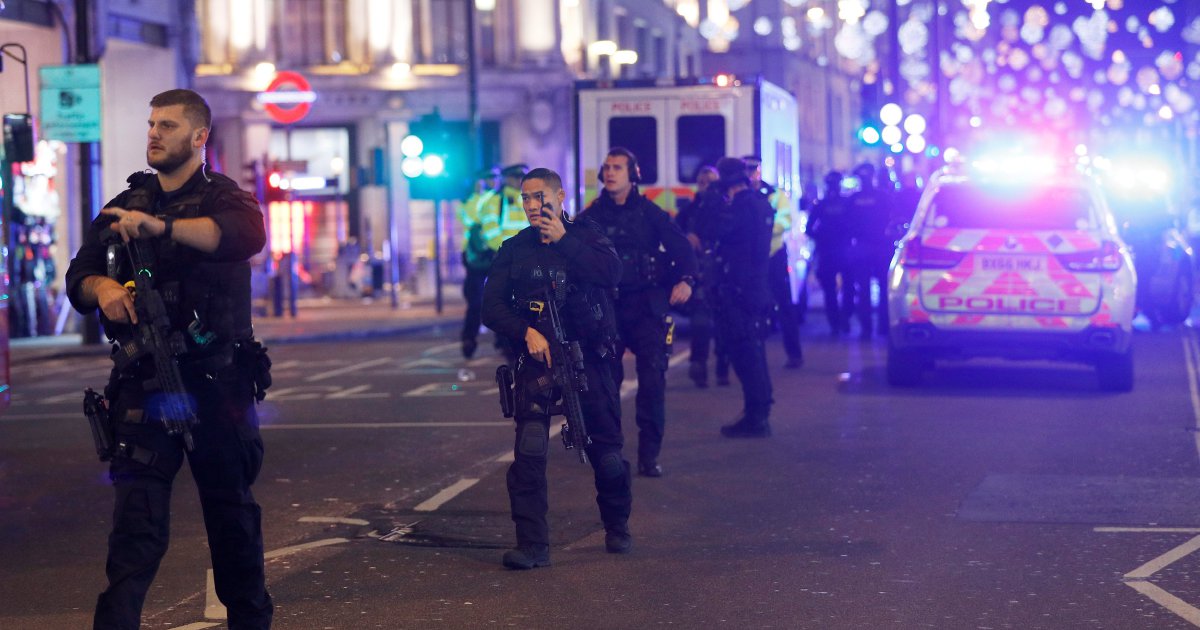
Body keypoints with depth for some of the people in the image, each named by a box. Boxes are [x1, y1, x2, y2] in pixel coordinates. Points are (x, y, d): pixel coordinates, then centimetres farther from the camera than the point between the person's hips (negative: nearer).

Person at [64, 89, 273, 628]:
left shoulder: (222, 196, 2)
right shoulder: (127, 205, 16)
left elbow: (247, 234, -23)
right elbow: (78, 277, 13)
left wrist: (161, 226, -35)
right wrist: (102, 287, -13)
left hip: (216, 382, -2)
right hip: (144, 382, 2)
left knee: (231, 510, 9)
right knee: (136, 517, -8)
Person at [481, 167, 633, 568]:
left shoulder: (586, 236, 4)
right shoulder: (514, 249, 9)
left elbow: (611, 273, -16)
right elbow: (492, 307, 3)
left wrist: (563, 241, -17)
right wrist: (527, 332, -13)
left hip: (588, 358, 0)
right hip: (539, 356, 0)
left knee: (606, 452, 5)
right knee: (529, 450, -17)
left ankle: (617, 528, 30)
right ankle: (532, 544, -14)